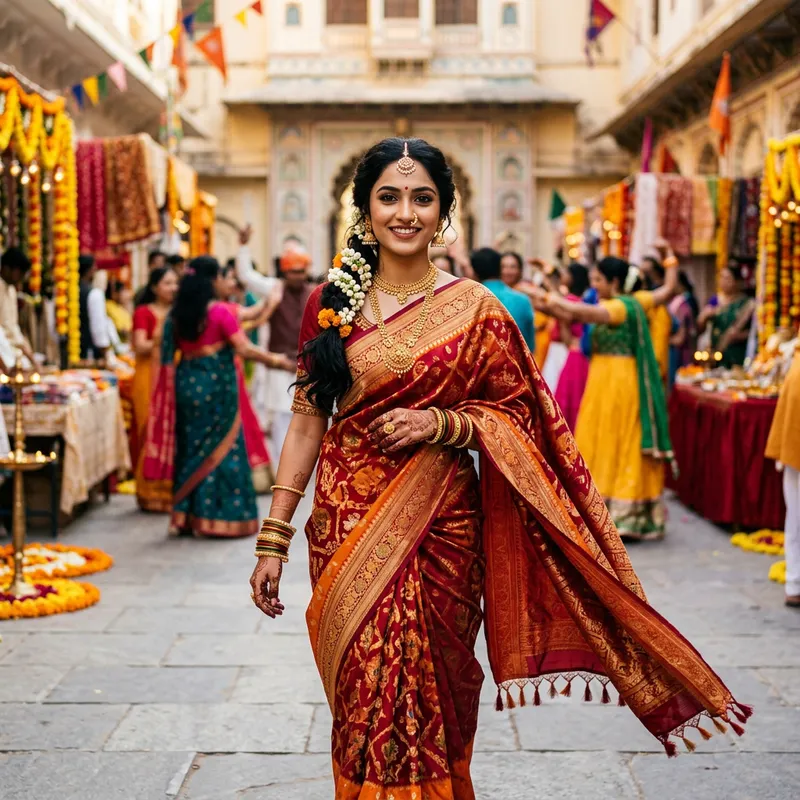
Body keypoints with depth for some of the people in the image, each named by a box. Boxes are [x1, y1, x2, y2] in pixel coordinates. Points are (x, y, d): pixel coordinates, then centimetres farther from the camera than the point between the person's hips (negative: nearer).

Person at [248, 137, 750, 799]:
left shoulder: (473, 309, -1)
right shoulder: (330, 305, 3)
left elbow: (517, 415, 3)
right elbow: (307, 422, 4)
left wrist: (440, 423, -15)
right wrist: (273, 539, 1)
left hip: (437, 528, -1)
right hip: (345, 523, 1)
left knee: (426, 702, 4)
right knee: (361, 702, 6)